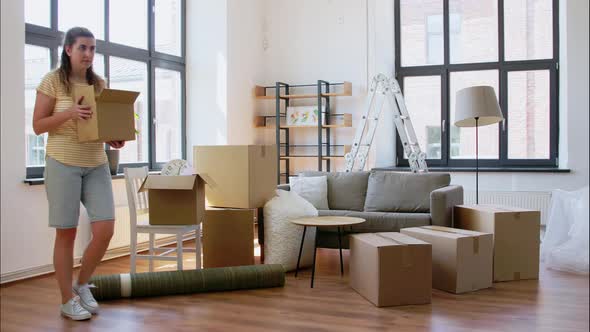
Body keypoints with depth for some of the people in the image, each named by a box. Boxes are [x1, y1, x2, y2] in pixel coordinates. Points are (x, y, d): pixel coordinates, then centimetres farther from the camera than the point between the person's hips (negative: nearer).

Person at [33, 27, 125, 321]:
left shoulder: (99, 84, 11)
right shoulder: (53, 81, -3)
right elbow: (37, 125, -5)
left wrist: (114, 139, -4)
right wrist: (69, 112, -20)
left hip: (97, 164, 5)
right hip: (63, 164, -4)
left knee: (105, 229, -4)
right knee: (66, 233, 1)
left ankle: (82, 284, 21)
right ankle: (67, 300, 16)